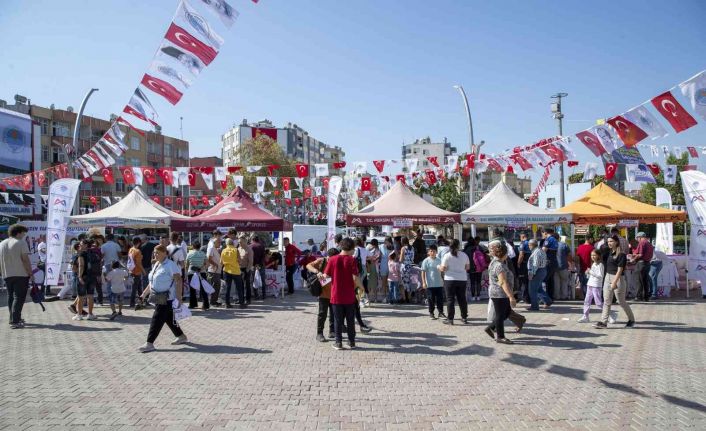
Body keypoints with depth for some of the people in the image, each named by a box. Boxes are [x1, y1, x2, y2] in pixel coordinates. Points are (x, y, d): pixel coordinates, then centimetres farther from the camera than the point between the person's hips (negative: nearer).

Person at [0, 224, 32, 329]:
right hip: (21, 274, -7)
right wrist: (30, 273, -10)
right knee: (19, 297, -4)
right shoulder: (21, 243, -9)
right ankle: (15, 322, -8)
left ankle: (14, 319, 22)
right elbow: (25, 260, -15)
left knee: (11, 297, 16)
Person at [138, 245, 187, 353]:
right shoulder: (156, 265, 13)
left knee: (157, 320, -8)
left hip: (167, 298, -9)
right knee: (169, 318, 15)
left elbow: (178, 281, -19)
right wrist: (144, 294, 20)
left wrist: (178, 298, -24)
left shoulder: (170, 265, -14)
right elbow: (152, 282, 23)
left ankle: (149, 344, -4)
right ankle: (181, 337, 28)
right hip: (158, 298, 9)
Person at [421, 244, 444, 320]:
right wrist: (424, 282, -12)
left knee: (440, 298, 6)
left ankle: (441, 312, 18)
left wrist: (443, 281, 14)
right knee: (431, 299, 3)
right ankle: (431, 313, 14)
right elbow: (423, 272, -6)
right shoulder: (426, 261, -5)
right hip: (430, 284, -3)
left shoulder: (439, 260, 6)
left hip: (439, 284, 3)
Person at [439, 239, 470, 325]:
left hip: (450, 280, -3)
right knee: (462, 299, 13)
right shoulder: (464, 255, 1)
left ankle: (450, 319, 2)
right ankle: (464, 317, 20)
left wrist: (439, 267, 10)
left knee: (450, 299, 2)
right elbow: (468, 267, 9)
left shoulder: (447, 256, -10)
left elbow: (443, 269, -11)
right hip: (462, 279, 3)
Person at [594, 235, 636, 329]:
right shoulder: (610, 252, 9)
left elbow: (620, 270, -17)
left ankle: (631, 320, 27)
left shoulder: (621, 254, -14)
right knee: (606, 301, 4)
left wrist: (614, 282, -22)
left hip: (618, 279, -7)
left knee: (621, 302, 6)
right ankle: (603, 322, 4)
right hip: (607, 278, 7)